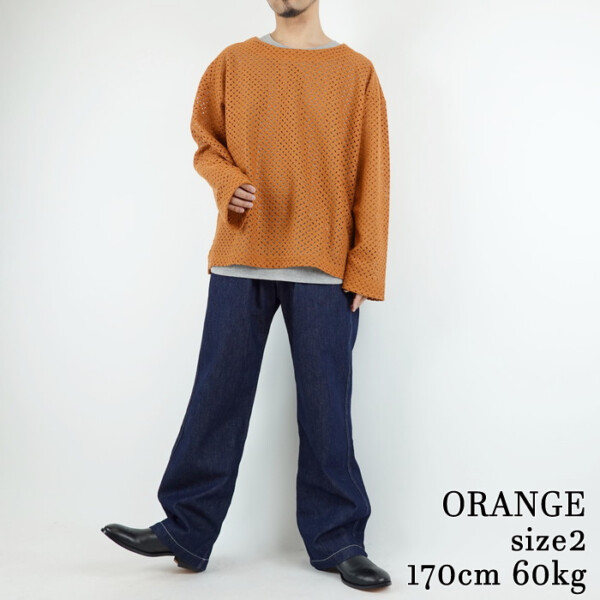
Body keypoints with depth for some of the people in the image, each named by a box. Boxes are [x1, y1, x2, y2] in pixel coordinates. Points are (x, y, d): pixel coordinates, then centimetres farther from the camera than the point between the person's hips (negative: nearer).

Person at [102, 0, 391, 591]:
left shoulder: (357, 72, 5)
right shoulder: (233, 64, 10)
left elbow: (371, 177, 3)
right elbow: (206, 144, 16)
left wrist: (364, 269, -3)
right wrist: (228, 183, -7)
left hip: (324, 267, -1)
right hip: (239, 260, 2)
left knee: (326, 407, 3)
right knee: (217, 398, 5)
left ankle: (337, 542, 18)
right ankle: (187, 531, 18)